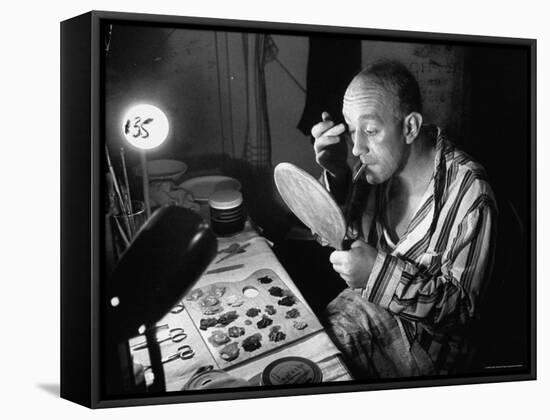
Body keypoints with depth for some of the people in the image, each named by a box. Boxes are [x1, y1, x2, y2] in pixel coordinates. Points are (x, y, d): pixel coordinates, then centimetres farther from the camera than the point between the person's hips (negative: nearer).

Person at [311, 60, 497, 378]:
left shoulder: (469, 195, -24)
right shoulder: (379, 164, -7)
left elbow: (461, 304, -20)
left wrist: (380, 270, -30)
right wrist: (336, 174, -13)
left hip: (424, 337, -5)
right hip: (363, 304, 6)